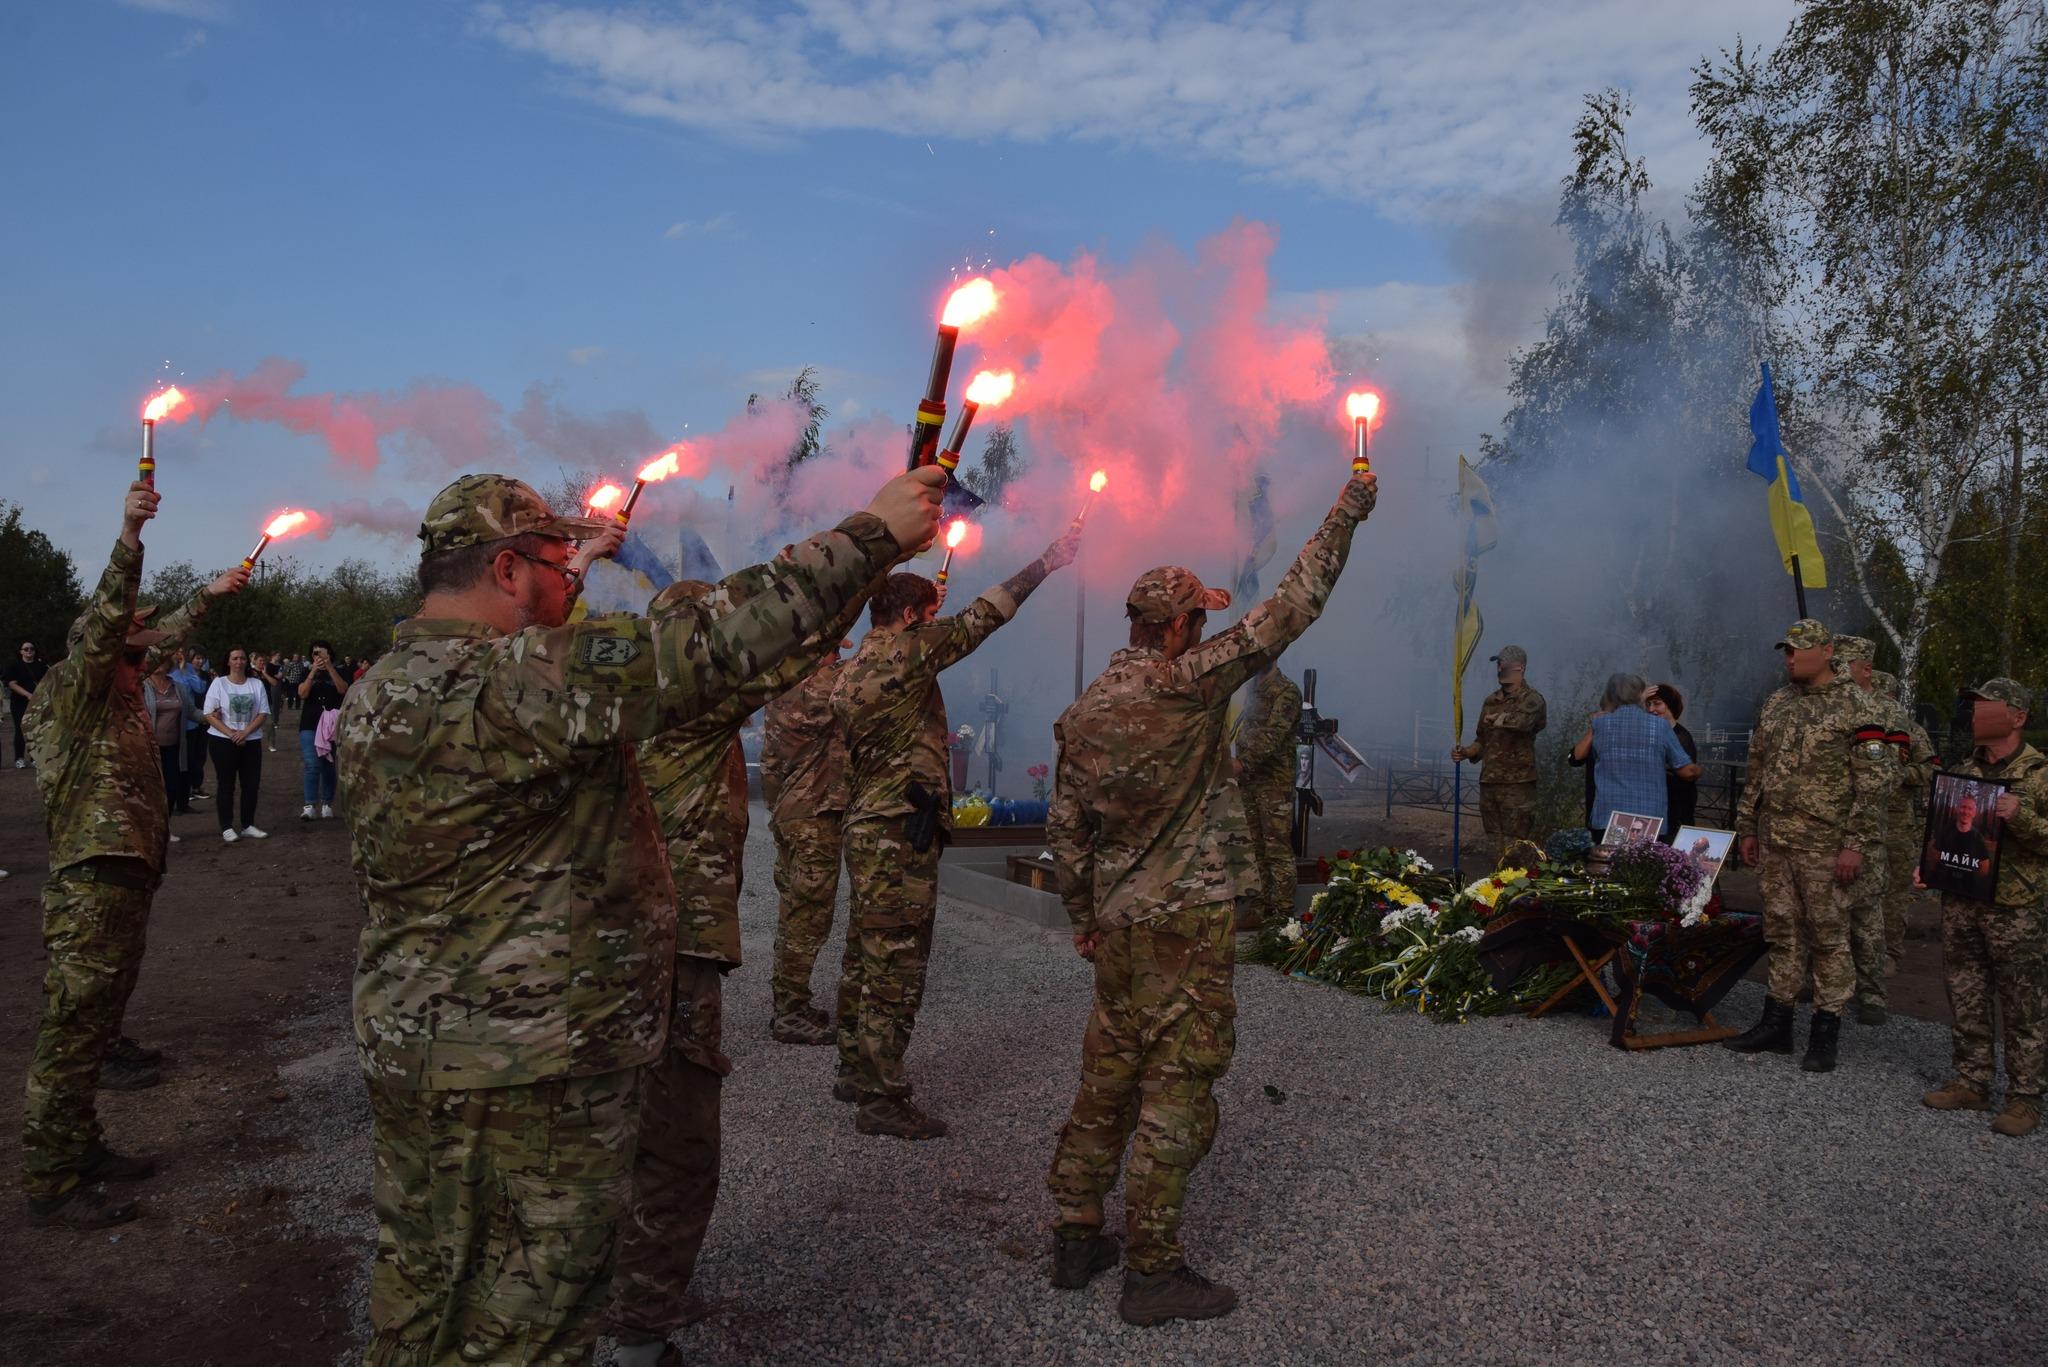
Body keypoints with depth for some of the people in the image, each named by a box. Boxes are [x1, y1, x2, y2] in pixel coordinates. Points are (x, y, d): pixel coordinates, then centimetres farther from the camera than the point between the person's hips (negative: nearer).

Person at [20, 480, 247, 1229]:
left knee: (96, 1018, 16)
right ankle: (49, 1182, 2)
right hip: (90, 884, -10)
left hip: (127, 877, 10)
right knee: (70, 1032, -5)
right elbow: (102, 619, -24)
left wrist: (209, 594, 39)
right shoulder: (71, 689, -8)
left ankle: (81, 1152, 27)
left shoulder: (124, 695, 15)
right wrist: (129, 535, -36)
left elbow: (162, 635, 32)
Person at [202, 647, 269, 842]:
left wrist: (245, 732, -13)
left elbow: (263, 714, 1)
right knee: (226, 784, 1)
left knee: (251, 784, 4)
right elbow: (210, 715, -6)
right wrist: (231, 733, -17)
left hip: (251, 741, 3)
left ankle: (248, 825, 15)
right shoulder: (218, 683, -1)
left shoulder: (257, 684, 6)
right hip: (223, 741, -3)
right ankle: (226, 827, 6)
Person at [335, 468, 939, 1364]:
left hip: (407, 1046, 9)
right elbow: (722, 644, -27)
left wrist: (569, 577, 35)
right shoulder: (515, 679, -23)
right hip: (532, 1070, -9)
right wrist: (876, 532, -19)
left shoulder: (376, 691, 5)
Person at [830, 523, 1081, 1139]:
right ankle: (882, 1099, 0)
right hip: (900, 838, -10)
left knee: (871, 960, 18)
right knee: (897, 968, -5)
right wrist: (1048, 560, -2)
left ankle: (856, 1072, 28)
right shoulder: (902, 651, -12)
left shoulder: (854, 669, 13)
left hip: (868, 829, 10)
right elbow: (982, 617, -10)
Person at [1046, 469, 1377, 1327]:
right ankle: (1153, 1271, 7)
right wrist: (1345, 516, 1)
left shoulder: (1084, 714, 5)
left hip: (1118, 921, 7)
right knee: (1179, 1085, 0)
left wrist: (1083, 918, 19)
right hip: (1188, 919, -7)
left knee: (1110, 1075, 16)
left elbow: (1065, 828, 8)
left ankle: (1076, 1237, 24)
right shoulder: (1189, 684, -13)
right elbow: (1293, 607, -9)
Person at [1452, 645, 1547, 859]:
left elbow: (1522, 721, -28)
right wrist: (1466, 752, 2)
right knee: (1495, 848, 9)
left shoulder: (1532, 700, -5)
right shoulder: (1491, 701, 16)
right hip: (1489, 783, 6)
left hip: (1517, 785, -6)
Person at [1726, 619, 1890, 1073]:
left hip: (1827, 847, -6)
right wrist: (1748, 828, 16)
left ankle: (1826, 1035, 11)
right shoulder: (1776, 704, 13)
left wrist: (1857, 844, -17)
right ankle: (1775, 1025, 21)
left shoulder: (1855, 707, -8)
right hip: (1776, 844, 6)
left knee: (1828, 937, 2)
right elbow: (1756, 772, 19)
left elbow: (1875, 783, -12)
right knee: (1783, 934, 12)